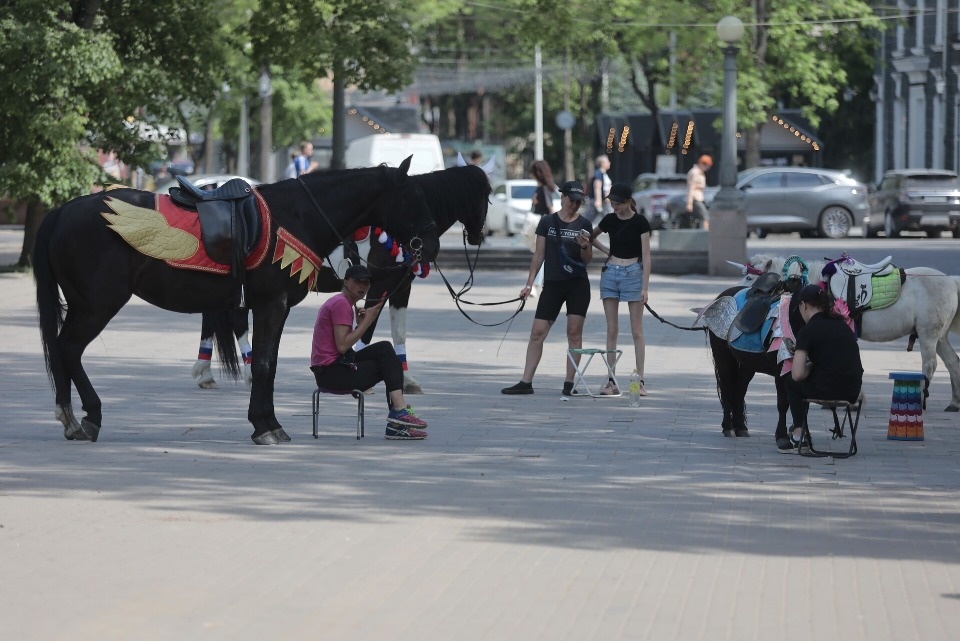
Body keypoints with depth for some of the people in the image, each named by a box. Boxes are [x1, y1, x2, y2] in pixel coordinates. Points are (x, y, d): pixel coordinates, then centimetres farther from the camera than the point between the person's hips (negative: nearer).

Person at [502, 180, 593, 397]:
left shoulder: (584, 225, 4)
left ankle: (569, 383, 4)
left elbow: (587, 259, 6)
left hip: (578, 284, 0)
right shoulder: (547, 222, 4)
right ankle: (526, 382, -1)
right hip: (552, 283, 0)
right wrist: (529, 283, 2)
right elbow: (539, 254, 6)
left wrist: (585, 246, -16)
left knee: (574, 332, -2)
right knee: (537, 332, -3)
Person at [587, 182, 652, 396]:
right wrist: (606, 250, 8)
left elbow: (646, 256, -8)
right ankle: (611, 381, 5)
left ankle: (640, 381, -1)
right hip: (610, 272, 4)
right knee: (611, 331, 3)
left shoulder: (640, 222, -6)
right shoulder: (609, 220, 6)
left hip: (633, 273, -4)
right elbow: (591, 238, 25)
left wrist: (645, 287, -13)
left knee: (637, 331, -2)